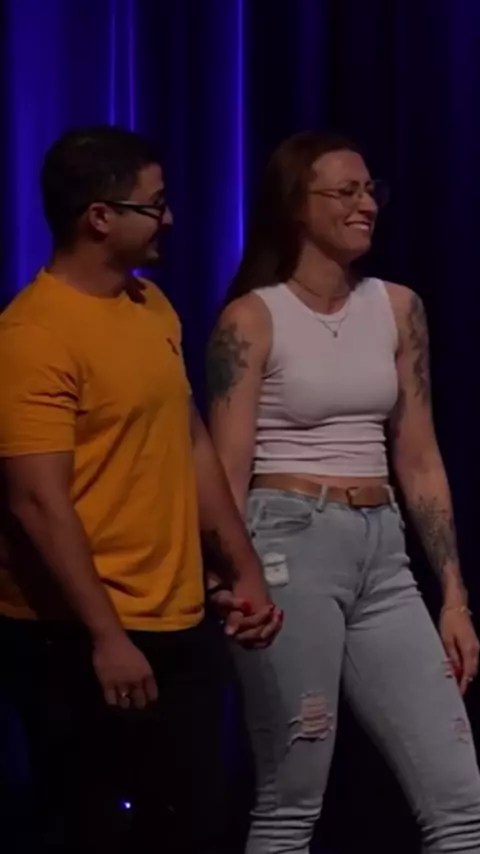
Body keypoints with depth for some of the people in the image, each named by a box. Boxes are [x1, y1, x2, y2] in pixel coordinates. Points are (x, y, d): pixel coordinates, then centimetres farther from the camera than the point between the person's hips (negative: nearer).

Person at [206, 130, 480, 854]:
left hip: (384, 555, 5)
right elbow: (227, 476, -6)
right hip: (289, 547, -5)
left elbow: (419, 461, 12)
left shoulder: (397, 308, 10)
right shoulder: (253, 319, -5)